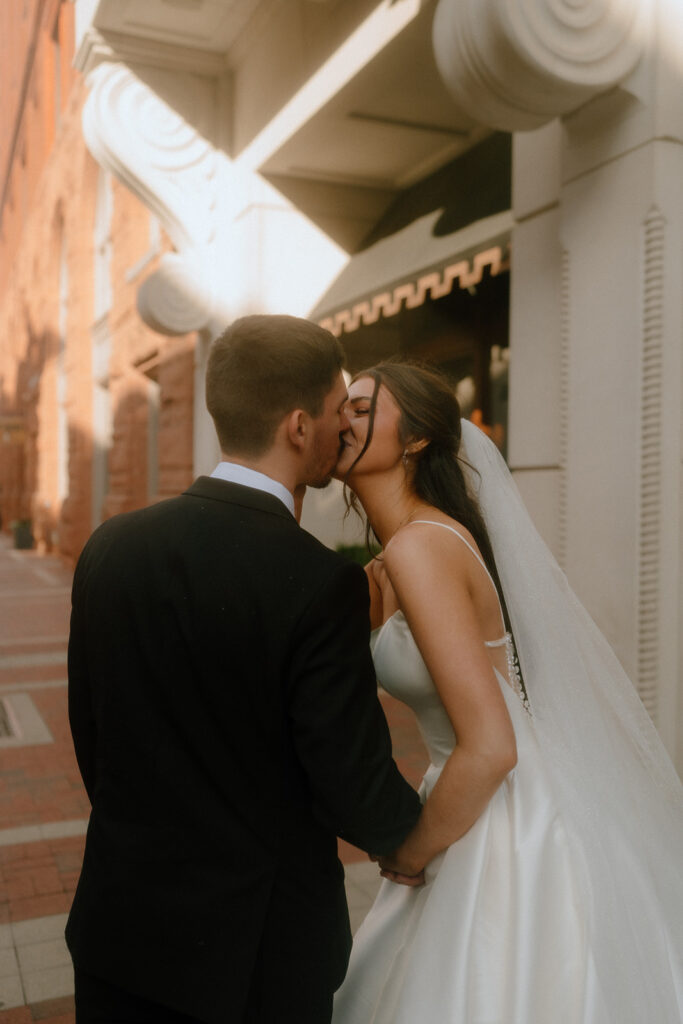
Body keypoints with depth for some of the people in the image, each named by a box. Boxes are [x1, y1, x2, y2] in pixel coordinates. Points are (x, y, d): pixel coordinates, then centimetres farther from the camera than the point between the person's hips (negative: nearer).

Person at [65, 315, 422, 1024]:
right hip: (260, 944, -4)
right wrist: (419, 838, 4)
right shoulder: (319, 583, -24)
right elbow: (355, 787, -18)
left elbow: (91, 738, 3)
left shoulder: (109, 547, -7)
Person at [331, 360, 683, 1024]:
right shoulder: (385, 570, 6)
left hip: (507, 840, -9)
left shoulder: (420, 548, -22)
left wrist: (410, 856, -10)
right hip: (486, 824, 9)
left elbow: (490, 750, -25)